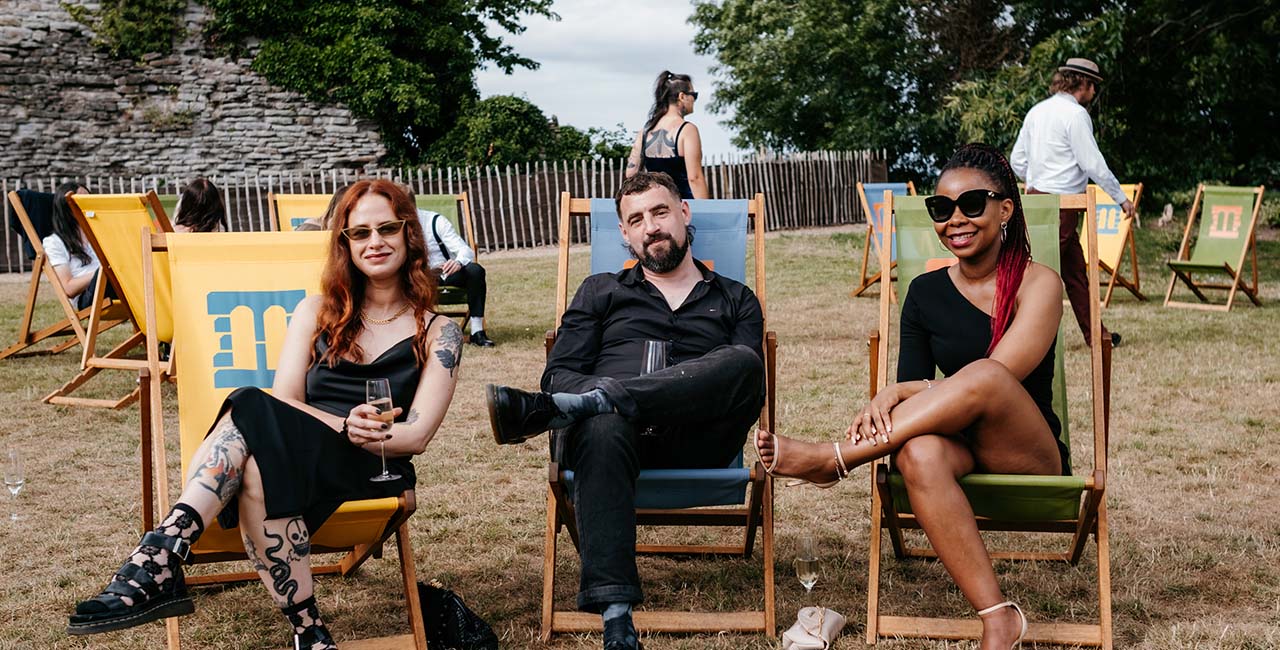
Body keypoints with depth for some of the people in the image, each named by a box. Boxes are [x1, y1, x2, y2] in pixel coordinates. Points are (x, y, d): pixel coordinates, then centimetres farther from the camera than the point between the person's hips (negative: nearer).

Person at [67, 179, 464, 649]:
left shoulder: (438, 334, 10)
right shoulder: (316, 312, 19)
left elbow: (416, 436, 0)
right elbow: (284, 401, 5)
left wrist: (349, 432, -18)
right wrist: (343, 425, -15)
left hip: (371, 474, -3)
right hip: (290, 459, 3)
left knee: (252, 412, -33)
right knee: (257, 464, -38)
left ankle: (158, 563, -42)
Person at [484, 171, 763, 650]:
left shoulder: (736, 301, 25)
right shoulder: (601, 292, 26)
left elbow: (749, 377, 7)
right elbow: (558, 374, 13)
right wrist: (597, 399, -10)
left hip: (694, 441, 0)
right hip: (616, 427, 0)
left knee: (743, 361, -31)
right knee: (603, 428, -39)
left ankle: (552, 411, -39)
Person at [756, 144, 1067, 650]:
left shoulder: (1037, 284, -4)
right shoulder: (926, 292, 8)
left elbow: (994, 379, -17)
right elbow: (912, 385, 6)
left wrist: (895, 394, -21)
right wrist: (889, 404, -17)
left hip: (1032, 458, -2)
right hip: (959, 450, 3)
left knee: (984, 375, -35)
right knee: (919, 452, -36)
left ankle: (829, 459, -28)